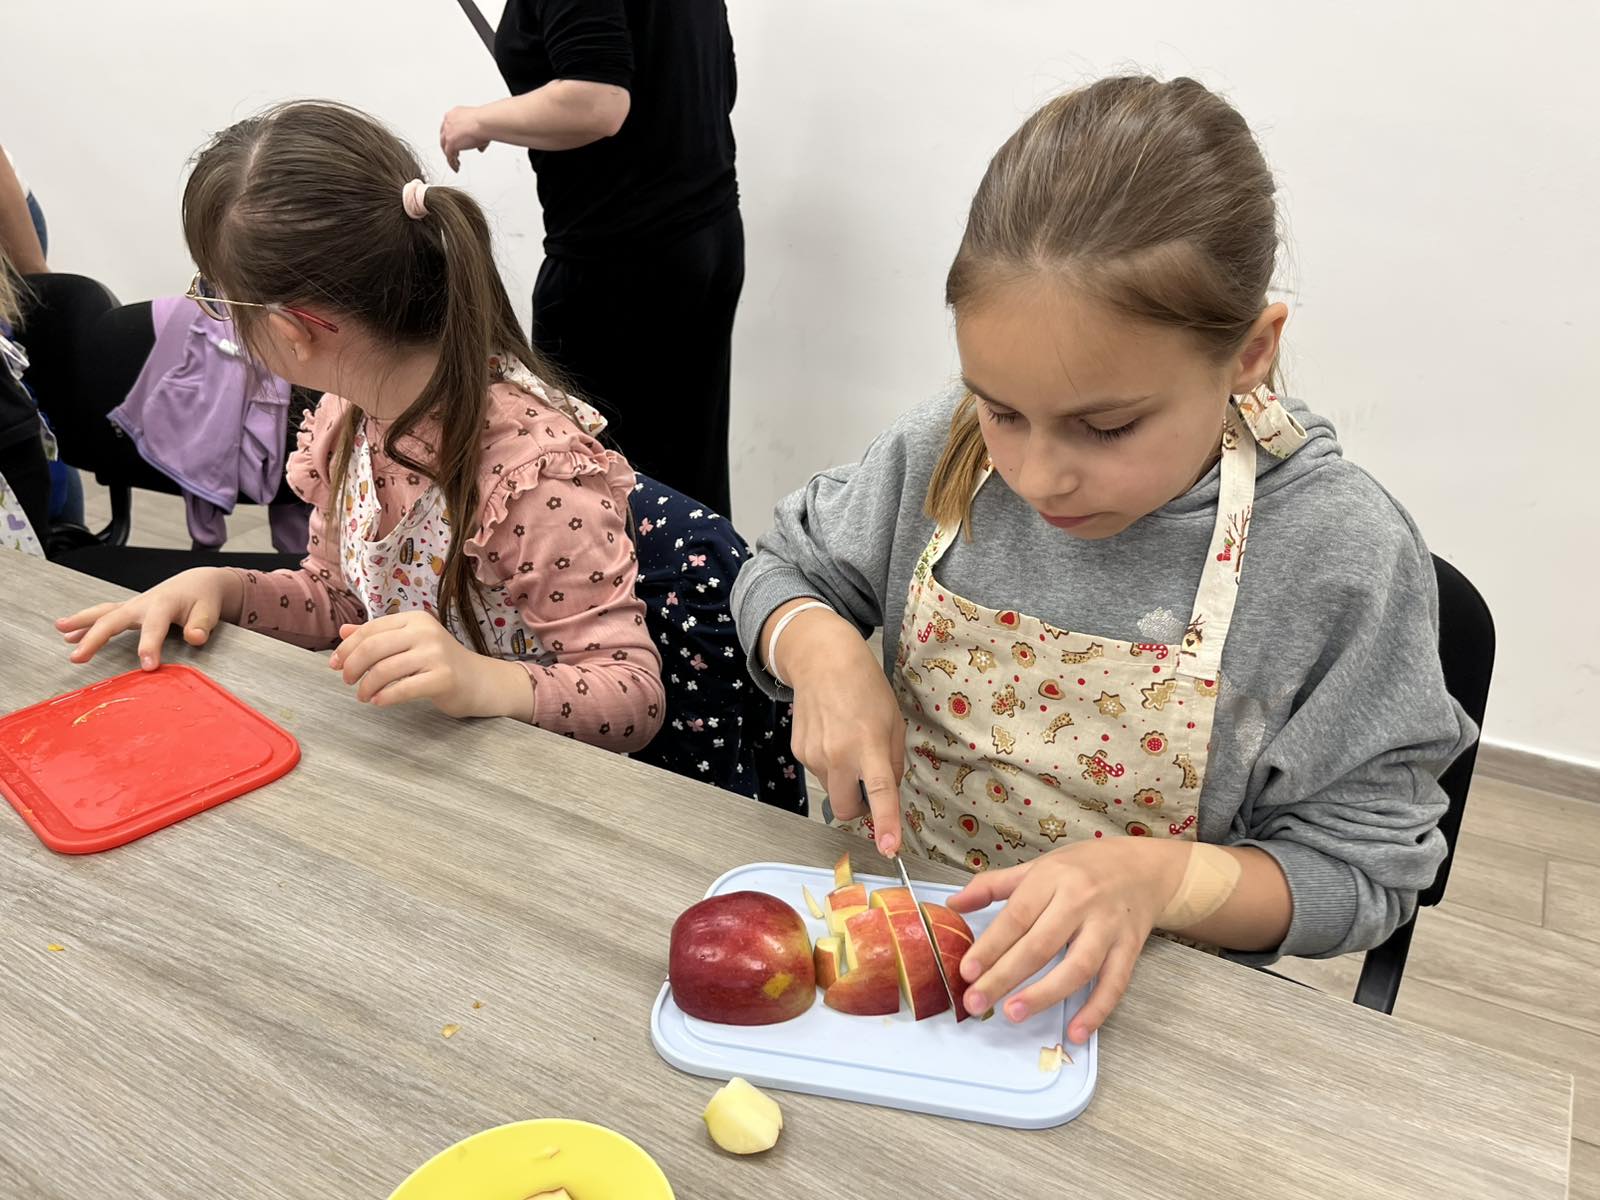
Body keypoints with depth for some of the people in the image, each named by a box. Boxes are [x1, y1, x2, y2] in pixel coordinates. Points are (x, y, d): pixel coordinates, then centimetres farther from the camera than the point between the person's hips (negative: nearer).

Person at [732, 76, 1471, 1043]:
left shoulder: (1343, 557, -16)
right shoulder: (944, 454, -8)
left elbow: (1361, 871, -8)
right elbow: (789, 569, 7)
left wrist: (1159, 875, -25)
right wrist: (819, 653, -14)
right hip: (892, 916, 3)